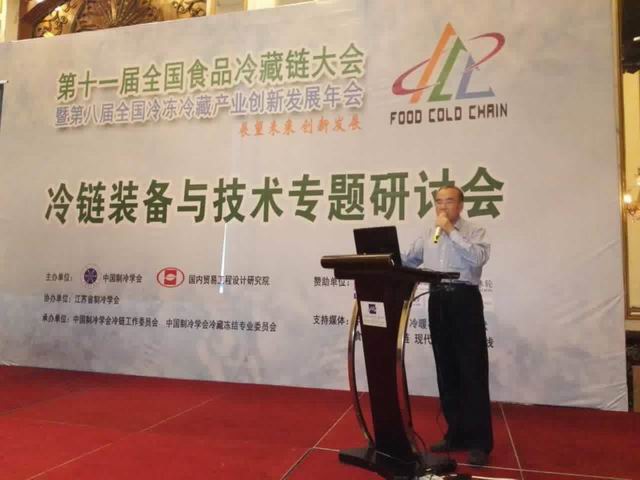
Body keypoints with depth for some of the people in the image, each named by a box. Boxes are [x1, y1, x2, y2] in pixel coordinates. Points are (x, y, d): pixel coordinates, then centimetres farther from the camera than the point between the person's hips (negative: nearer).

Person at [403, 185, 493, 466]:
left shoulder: (474, 232, 2)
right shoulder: (428, 236, 16)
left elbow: (479, 258, -17)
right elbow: (408, 261, 14)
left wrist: (451, 231, -13)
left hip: (465, 300, -5)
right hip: (437, 301, 5)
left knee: (472, 372, -3)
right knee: (446, 371, 11)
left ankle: (479, 441, 7)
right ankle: (456, 434, 23)